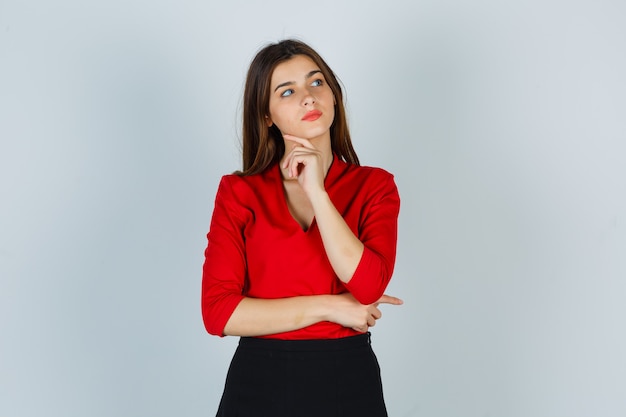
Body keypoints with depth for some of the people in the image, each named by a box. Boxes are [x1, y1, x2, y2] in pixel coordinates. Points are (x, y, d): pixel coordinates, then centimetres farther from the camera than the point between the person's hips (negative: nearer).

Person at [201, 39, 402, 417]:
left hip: (348, 384, 0)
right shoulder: (239, 192, -2)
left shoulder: (374, 186, -1)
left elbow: (367, 285, -17)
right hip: (258, 385, 0)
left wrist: (316, 191, -16)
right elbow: (218, 311, -10)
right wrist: (328, 306, -13)